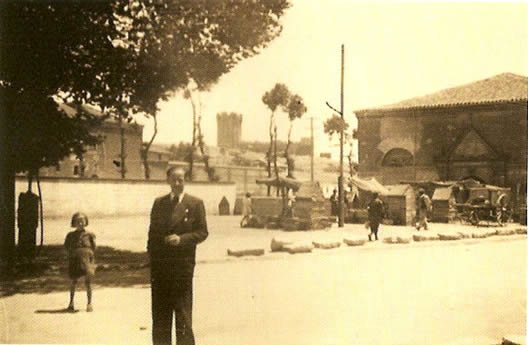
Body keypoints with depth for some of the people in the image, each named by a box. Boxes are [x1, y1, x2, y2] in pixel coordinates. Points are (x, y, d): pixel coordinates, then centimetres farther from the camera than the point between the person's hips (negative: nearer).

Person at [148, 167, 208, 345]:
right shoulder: (159, 203, 11)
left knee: (183, 310, 0)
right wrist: (152, 255, 6)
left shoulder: (195, 203, 0)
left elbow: (202, 232, -2)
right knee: (160, 311, 9)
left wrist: (181, 239, -16)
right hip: (160, 263, 4)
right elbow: (152, 231, 13)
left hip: (183, 263, -3)